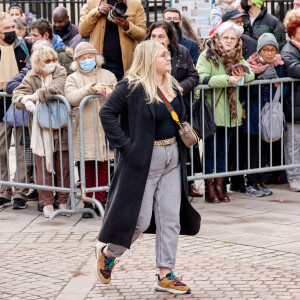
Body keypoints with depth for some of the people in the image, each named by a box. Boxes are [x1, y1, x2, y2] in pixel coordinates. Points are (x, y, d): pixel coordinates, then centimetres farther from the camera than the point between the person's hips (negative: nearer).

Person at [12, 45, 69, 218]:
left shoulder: (61, 72, 1)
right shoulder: (31, 77, 5)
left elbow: (57, 89, -19)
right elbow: (17, 95, -6)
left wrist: (36, 95, -27)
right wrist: (26, 101, -29)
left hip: (61, 128, -1)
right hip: (40, 131, 1)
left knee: (63, 167, 4)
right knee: (43, 167, 1)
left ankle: (64, 201, 17)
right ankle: (47, 203, 11)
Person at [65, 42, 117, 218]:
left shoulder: (108, 75, 14)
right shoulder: (73, 78, 8)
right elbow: (71, 98, -11)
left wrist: (110, 92, -15)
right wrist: (91, 88, -22)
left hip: (105, 129, 1)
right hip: (84, 130, -1)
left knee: (103, 167, 1)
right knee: (87, 168, -1)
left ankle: (101, 200, 9)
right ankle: (88, 202, 7)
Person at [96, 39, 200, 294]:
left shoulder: (172, 86, 10)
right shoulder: (132, 87, -13)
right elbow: (107, 113, -16)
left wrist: (180, 146, 10)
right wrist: (124, 146, -19)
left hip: (172, 159, 7)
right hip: (144, 161, -7)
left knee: (171, 218, 4)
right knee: (140, 220, -1)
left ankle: (166, 275, 10)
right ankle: (107, 252, 26)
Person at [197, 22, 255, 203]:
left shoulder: (238, 58, 13)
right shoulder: (207, 56, -7)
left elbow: (251, 74, 11)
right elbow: (201, 78, -21)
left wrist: (243, 76, -13)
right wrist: (228, 79, -27)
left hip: (231, 112, 6)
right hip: (211, 111, -6)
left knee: (223, 151, 11)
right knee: (211, 150, 0)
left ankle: (219, 186, 17)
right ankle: (210, 189, 6)